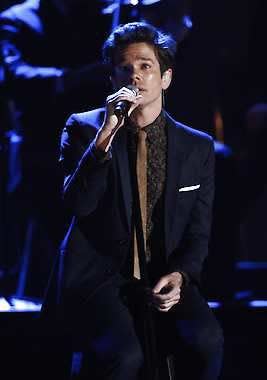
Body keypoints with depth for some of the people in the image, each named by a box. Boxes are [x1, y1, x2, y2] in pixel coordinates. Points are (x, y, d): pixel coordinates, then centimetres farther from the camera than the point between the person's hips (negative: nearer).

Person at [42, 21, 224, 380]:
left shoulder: (198, 147, 8)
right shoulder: (84, 128, 3)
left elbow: (198, 233, 11)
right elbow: (77, 204, -12)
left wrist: (178, 276, -10)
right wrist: (106, 134, -21)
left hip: (165, 279, 3)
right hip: (97, 278, -2)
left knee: (207, 341, -28)